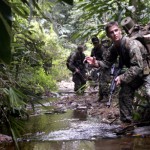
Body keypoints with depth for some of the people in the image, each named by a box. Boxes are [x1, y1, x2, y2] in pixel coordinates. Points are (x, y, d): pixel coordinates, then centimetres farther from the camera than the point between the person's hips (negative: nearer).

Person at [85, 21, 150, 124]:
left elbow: (137, 66, -32)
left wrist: (122, 78, -37)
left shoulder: (131, 44, -27)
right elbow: (107, 63, 4)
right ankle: (126, 121, 16)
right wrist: (96, 63, -17)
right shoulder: (114, 48, -2)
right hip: (134, 73, 8)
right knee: (124, 93, 5)